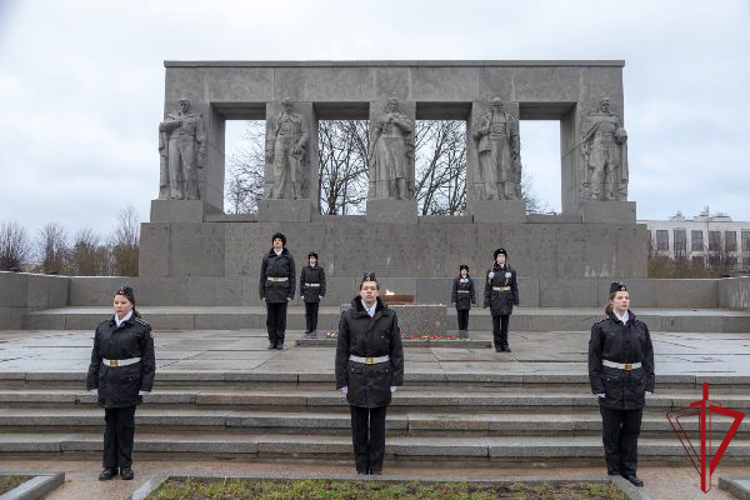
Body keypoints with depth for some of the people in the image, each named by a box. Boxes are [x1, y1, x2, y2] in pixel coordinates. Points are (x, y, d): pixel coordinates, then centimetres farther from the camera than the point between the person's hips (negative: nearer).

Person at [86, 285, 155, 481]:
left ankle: (126, 466, 17)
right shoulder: (103, 327, 7)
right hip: (108, 383, 3)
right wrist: (93, 384, 6)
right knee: (110, 424, 10)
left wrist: (145, 387, -8)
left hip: (129, 384, -3)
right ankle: (110, 466, 20)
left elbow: (148, 360, -4)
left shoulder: (142, 328, -4)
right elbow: (96, 357, 9)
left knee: (125, 425, 4)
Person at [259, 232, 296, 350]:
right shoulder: (267, 257, 6)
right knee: (270, 317, 3)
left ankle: (280, 341, 9)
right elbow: (262, 276, 6)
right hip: (270, 289, 1)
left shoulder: (288, 257, 3)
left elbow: (292, 276, 2)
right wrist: (262, 293, 0)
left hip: (283, 289, -1)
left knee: (281, 316, 1)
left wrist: (291, 293, -5)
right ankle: (272, 341, 13)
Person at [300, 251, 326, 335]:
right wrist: (301, 293, 1)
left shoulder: (320, 269, -1)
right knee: (308, 312, 5)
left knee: (314, 312, 3)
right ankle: (309, 328, 12)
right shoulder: (305, 269, 4)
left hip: (316, 293, -2)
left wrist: (322, 294, -7)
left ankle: (314, 329, 10)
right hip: (307, 293, 2)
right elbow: (302, 281, 6)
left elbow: (323, 282, -1)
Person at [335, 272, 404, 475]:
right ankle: (361, 467, 22)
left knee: (378, 423, 8)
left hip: (381, 374, 0)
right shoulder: (349, 316, -3)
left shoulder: (389, 316, -2)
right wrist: (342, 381, -2)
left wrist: (396, 380, -2)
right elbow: (342, 351, 1)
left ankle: (376, 467, 22)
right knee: (359, 424, 8)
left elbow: (396, 350, 1)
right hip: (357, 374, 0)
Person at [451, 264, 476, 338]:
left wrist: (473, 301, -1)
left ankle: (465, 330, 9)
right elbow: (454, 290, -1)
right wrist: (453, 300, -7)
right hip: (459, 300, -1)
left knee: (466, 316, 3)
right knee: (460, 316, 0)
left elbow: (472, 291, 5)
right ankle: (460, 331, 6)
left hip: (467, 300, 1)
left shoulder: (470, 280, 5)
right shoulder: (456, 279, 0)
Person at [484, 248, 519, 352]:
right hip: (495, 300, -1)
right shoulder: (491, 271, 0)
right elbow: (488, 288, 0)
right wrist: (486, 302, -5)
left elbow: (514, 287, 4)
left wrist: (516, 300, -1)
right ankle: (497, 345, 10)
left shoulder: (511, 271, 2)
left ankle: (504, 344, 13)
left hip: (507, 300, 1)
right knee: (496, 323, 2)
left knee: (505, 322, 5)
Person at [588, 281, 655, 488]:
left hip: (636, 384, 3)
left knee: (632, 431, 11)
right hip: (611, 385, -3)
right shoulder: (601, 327, -4)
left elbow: (648, 357, 10)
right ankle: (614, 472, 18)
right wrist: (598, 387, -9)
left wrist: (649, 384, 4)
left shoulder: (640, 327, 6)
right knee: (611, 431, 6)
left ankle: (629, 470, 23)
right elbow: (594, 359, -4)